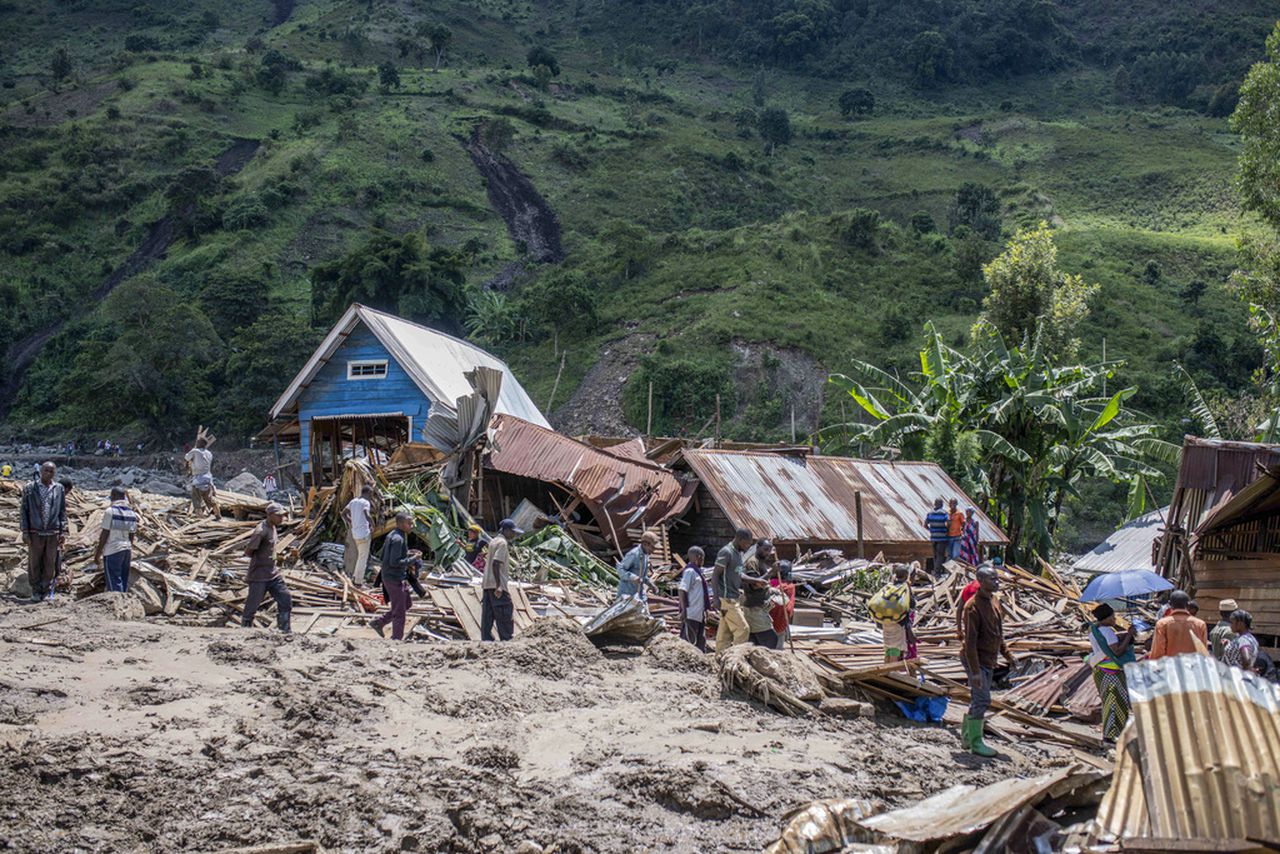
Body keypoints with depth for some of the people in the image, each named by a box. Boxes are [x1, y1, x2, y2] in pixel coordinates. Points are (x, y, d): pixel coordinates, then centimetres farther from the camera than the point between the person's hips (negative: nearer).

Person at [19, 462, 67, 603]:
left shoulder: (59, 489, 6)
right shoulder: (29, 488, 1)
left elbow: (63, 511, 9)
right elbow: (23, 511, 2)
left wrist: (63, 532, 3)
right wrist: (25, 532, -4)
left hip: (53, 533, 1)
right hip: (35, 533, -1)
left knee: (50, 564, 3)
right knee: (34, 564, 4)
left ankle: (47, 591, 13)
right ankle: (36, 591, 15)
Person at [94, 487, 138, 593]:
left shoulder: (110, 511, -11)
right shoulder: (131, 513, 7)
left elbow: (105, 534, -11)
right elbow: (131, 536, 11)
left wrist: (97, 554, -6)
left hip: (112, 550, -6)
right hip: (127, 549, 6)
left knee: (115, 585, -5)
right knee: (124, 584, 11)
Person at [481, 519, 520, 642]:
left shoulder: (493, 541, 18)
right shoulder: (502, 543, -11)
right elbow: (495, 563, -21)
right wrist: (498, 585, -23)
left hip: (487, 584, 9)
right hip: (497, 585, -9)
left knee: (487, 616, 7)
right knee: (505, 617, -6)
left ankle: (486, 640, 8)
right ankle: (506, 641, -8)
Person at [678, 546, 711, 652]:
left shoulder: (698, 571, 14)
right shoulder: (689, 571, -14)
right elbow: (682, 591, -21)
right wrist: (683, 610, -24)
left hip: (699, 614, 10)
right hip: (691, 614, -10)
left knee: (701, 641, 14)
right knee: (688, 640, -6)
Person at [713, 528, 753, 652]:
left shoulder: (740, 554, 15)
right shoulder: (726, 552, -13)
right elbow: (715, 576, -15)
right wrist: (718, 601, -20)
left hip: (735, 599, 9)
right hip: (727, 600, -9)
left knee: (725, 634, 8)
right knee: (742, 629, -11)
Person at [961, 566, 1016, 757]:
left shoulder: (994, 602, 9)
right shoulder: (973, 606, -20)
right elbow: (970, 641, -22)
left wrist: (1006, 653, 15)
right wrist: (975, 670, -24)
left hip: (989, 661, 9)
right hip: (977, 661, -9)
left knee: (978, 700, 15)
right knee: (982, 700, -7)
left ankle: (966, 735, 27)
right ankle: (976, 742, 3)